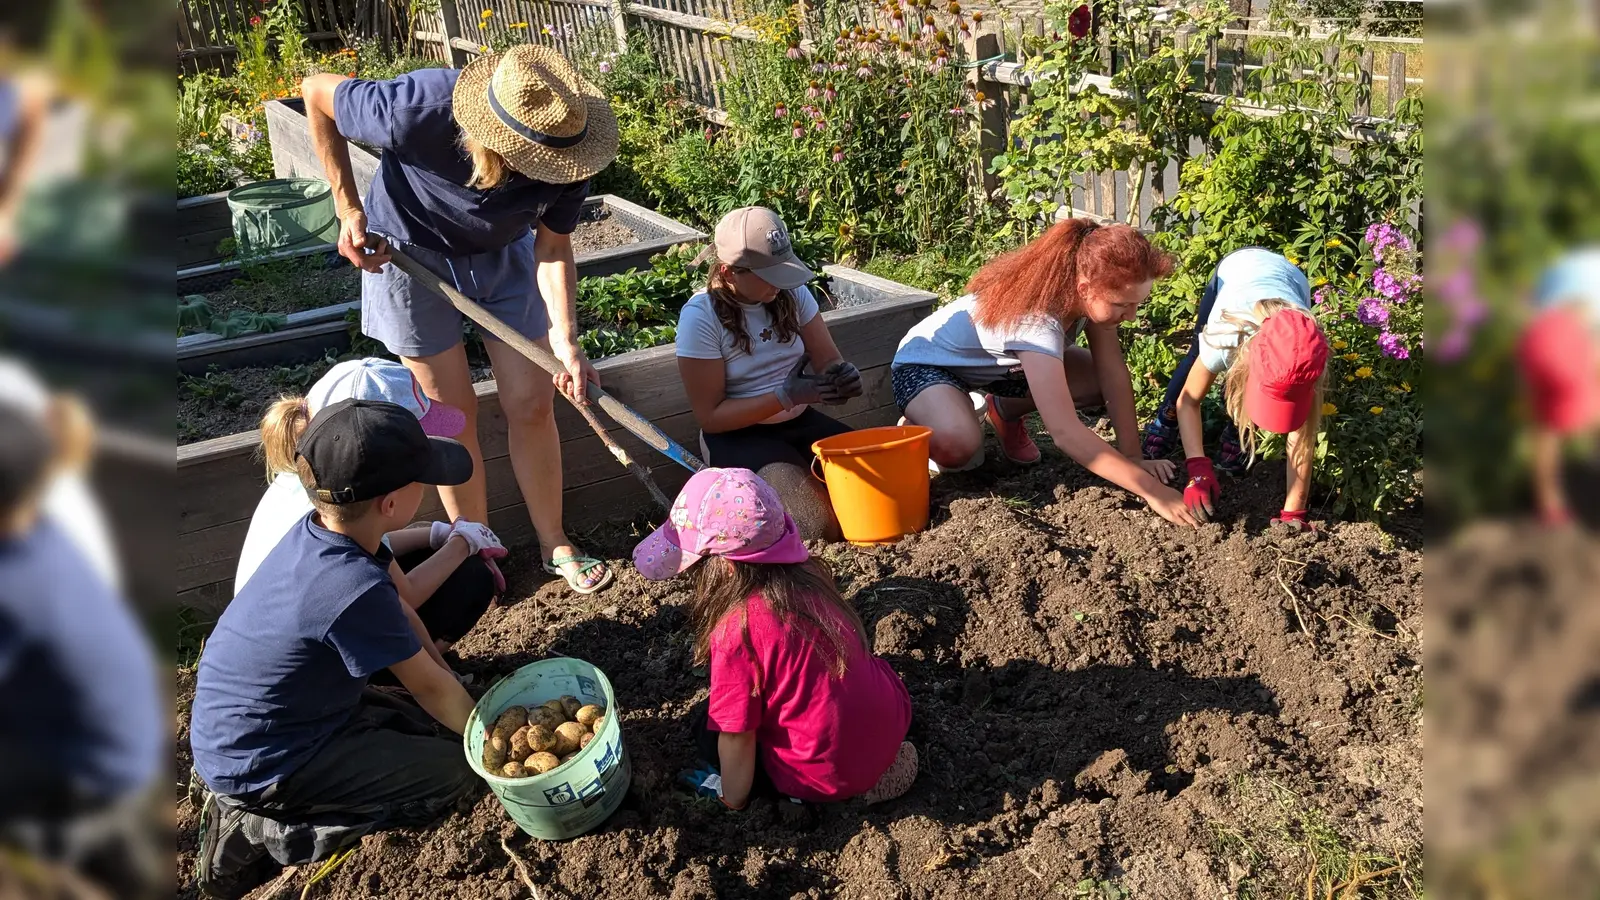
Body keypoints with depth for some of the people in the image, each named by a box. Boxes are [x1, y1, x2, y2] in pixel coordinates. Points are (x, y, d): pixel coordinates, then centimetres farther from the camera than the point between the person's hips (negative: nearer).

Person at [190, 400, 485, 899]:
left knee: (419, 727, 19)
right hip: (258, 763, -8)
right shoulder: (356, 591, -32)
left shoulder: (317, 530, -7)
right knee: (455, 770, -3)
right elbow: (430, 687, -16)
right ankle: (258, 830, -2)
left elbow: (396, 606, 10)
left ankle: (238, 794, 14)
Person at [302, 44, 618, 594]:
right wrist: (349, 210, -18)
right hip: (412, 254, -3)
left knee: (532, 404, 3)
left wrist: (564, 338, -28)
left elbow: (553, 249, -15)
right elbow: (317, 93, -19)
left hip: (504, 255, 3)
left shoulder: (564, 152, -28)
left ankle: (554, 544, 21)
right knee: (454, 413, 2)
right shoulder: (418, 111, -38)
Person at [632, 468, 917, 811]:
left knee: (708, 734, 14)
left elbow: (737, 736, -15)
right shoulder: (807, 575, -6)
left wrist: (733, 799, 2)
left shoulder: (737, 629, -25)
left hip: (834, 772, -7)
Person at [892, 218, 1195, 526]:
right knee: (958, 445, -38)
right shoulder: (1036, 318, -41)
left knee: (1098, 383, -9)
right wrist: (1150, 489, -45)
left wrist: (1132, 456, -19)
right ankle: (921, 430, -2)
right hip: (926, 362, -7)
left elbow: (1114, 375, -13)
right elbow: (1065, 431, -46)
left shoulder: (1094, 293, -20)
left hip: (997, 363, 8)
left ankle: (1005, 411, 16)